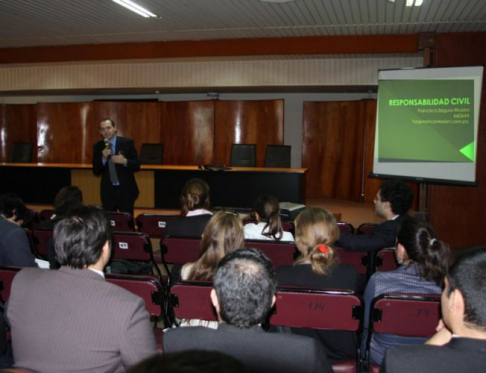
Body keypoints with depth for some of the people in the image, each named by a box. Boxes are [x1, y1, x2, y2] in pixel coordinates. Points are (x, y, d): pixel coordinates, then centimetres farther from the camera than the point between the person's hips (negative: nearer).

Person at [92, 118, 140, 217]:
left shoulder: (127, 142, -3)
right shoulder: (98, 146, 3)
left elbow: (137, 165, -2)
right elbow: (96, 171, 1)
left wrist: (125, 161, -21)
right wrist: (103, 158, -16)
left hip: (126, 190, -2)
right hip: (108, 191, 2)